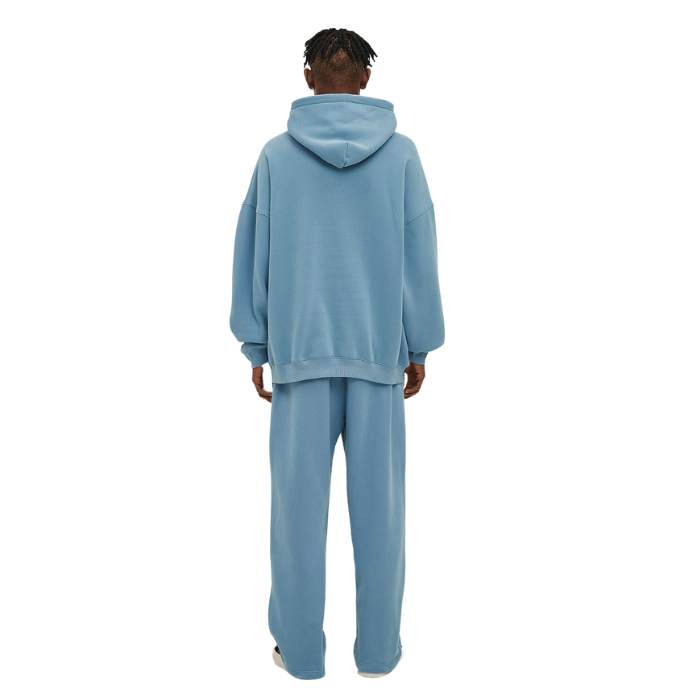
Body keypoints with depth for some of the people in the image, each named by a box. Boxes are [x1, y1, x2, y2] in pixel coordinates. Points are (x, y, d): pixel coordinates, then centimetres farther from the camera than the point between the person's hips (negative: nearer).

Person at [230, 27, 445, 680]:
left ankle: (300, 649, 17)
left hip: (299, 350, 0)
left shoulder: (276, 154, 0)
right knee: (377, 500, 8)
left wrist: (256, 346, 9)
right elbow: (419, 256, 1)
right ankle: (377, 647, 19)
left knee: (299, 501, 7)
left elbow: (252, 257, 2)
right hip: (379, 351, 1)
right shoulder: (401, 153, 0)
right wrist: (420, 346, 8)